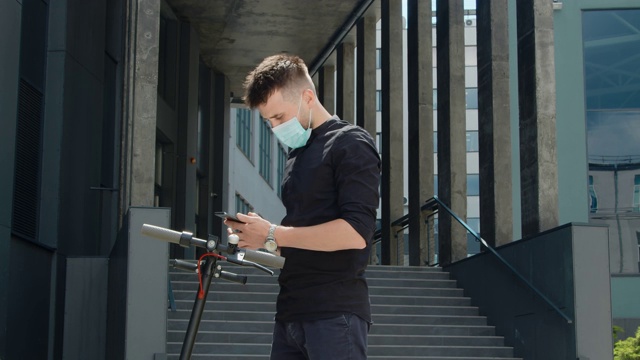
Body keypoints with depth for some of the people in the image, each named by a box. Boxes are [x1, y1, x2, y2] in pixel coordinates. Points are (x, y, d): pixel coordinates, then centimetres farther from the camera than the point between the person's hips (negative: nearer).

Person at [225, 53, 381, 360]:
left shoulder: (350, 144, -5)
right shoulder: (297, 153, 20)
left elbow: (356, 232, -18)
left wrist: (273, 235, -14)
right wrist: (258, 235, 4)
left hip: (335, 312, -8)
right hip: (291, 312, 8)